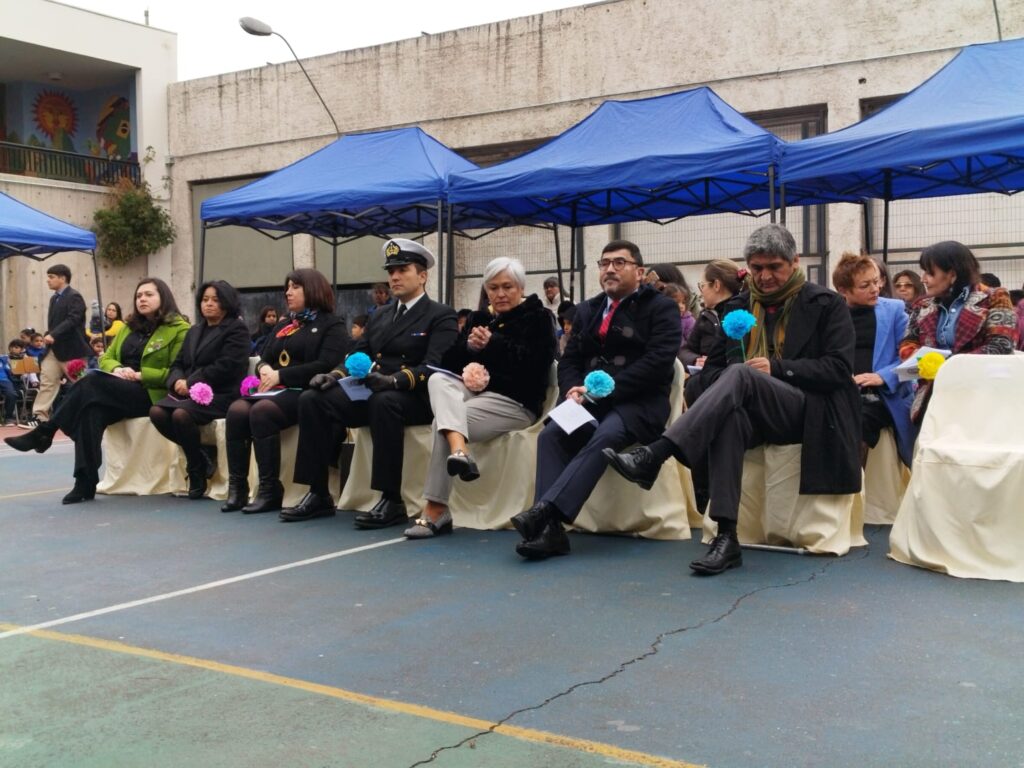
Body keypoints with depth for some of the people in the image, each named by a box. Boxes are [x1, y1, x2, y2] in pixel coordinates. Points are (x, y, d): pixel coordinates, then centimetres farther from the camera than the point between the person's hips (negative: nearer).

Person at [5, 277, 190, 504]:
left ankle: (44, 432, -24)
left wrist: (139, 375, -16)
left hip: (152, 395, -6)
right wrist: (116, 369, -4)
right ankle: (86, 483, -33)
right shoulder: (129, 326, 23)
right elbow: (106, 358, 20)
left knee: (93, 381, -30)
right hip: (120, 393, 6)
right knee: (91, 412, -30)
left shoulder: (179, 329, -1)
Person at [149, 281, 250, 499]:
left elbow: (224, 367, -13)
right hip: (189, 392, 7)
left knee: (181, 414, -33)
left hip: (220, 394, -7)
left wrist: (190, 383, -15)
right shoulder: (194, 331, 25)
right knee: (156, 412, -21)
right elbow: (178, 363, 17)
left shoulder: (236, 330, 1)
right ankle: (202, 456, -6)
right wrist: (178, 381, -7)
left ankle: (197, 470, -12)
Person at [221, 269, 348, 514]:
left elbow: (325, 366, -11)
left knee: (261, 411, -34)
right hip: (276, 391, 7)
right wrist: (264, 369, -2)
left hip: (304, 393, -6)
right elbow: (264, 358, 25)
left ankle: (271, 490, -29)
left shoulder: (332, 325, 4)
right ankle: (237, 488, -24)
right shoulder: (283, 324, 28)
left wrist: (281, 375, -14)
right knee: (237, 410, -24)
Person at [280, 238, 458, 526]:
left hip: (413, 398, -6)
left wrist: (394, 380, -32)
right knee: (311, 399, -15)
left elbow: (433, 366, -14)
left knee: (383, 402, -39)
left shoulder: (441, 317, 1)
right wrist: (335, 374, -6)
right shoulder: (379, 317, 23)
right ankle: (318, 494, -13)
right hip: (369, 393, 6)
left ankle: (391, 501, -33)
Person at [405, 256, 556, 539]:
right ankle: (459, 451, -51)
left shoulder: (537, 318, 7)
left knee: (442, 422, -26)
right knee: (437, 380, -27)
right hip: (476, 391, 6)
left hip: (515, 400, -6)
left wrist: (492, 344, -10)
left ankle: (435, 510, -26)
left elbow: (533, 363, -11)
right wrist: (469, 346, -7)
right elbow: (448, 361, 14)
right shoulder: (479, 319, 23)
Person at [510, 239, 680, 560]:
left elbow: (657, 362, -11)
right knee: (551, 434, -25)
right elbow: (569, 361, 17)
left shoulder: (661, 307, 3)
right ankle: (548, 528, -35)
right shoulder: (587, 309, 22)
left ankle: (546, 510, -47)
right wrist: (574, 389, -7)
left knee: (605, 436, -36)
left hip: (639, 403, -5)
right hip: (590, 402, 5)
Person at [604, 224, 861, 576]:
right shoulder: (737, 307, 19)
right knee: (728, 415, -36)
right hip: (756, 416, 3)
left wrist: (776, 368, -15)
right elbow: (713, 368, 17)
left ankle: (653, 456, -48)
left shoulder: (827, 305, 7)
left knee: (740, 374, -33)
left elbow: (839, 369, -4)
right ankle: (726, 536, -42)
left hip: (807, 412, -3)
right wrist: (723, 393, -8)